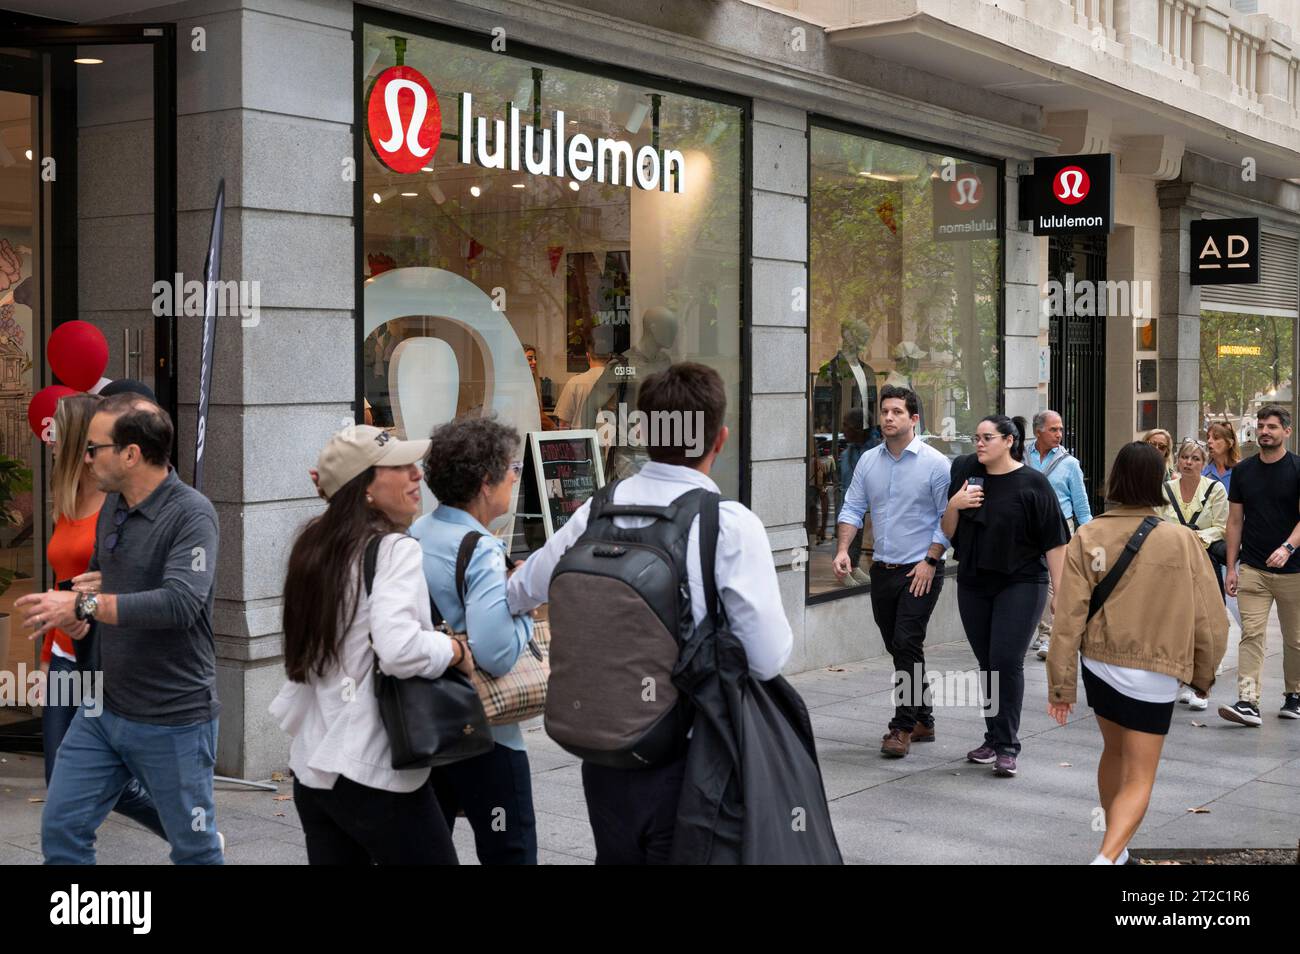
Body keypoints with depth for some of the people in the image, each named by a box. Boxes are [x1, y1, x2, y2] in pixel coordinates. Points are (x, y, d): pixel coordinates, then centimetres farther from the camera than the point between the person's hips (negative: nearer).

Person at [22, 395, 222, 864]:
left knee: (194, 849, 7)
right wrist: (93, 585, 0)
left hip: (173, 720, -8)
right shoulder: (113, 504, 7)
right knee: (61, 829, 8)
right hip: (103, 710, 8)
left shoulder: (191, 514, -18)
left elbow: (180, 603, -31)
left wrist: (86, 605, -28)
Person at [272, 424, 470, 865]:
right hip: (374, 771, -8)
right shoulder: (395, 550, -14)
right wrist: (456, 650, -11)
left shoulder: (313, 545, 10)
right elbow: (400, 650, -27)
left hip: (312, 764, 8)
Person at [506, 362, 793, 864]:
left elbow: (520, 592, 14)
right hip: (686, 758, -4)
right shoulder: (731, 525, -17)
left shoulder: (597, 512, -3)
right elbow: (768, 659, -16)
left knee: (617, 856, 21)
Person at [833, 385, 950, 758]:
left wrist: (930, 561, -13)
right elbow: (853, 509, 7)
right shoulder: (868, 461, 7)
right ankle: (923, 720, 26)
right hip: (882, 569, 6)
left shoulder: (935, 463, -8)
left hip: (920, 572, -6)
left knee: (907, 644, -12)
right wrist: (843, 549, -7)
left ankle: (903, 726, -4)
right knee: (897, 647, 12)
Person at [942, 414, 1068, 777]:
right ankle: (993, 738, 23)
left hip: (1020, 584, -5)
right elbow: (949, 533, 10)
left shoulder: (1032, 483, -7)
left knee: (1007, 662, -11)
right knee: (988, 664, 11)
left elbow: (1054, 541, -6)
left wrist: (1060, 591, -9)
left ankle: (1007, 746, -4)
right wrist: (953, 506, -10)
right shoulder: (965, 473, 6)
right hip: (973, 584, 5)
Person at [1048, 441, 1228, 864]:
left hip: (1098, 664, 3)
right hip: (1153, 674, -3)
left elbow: (1069, 617, -9)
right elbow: (1209, 620, -6)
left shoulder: (1087, 536, -8)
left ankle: (1114, 845, 41)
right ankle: (1106, 857, -17)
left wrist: (1061, 685, -1)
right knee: (1138, 778, 5)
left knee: (1114, 751, 26)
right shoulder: (1182, 540, -12)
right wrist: (1204, 674, 11)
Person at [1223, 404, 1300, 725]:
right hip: (1252, 569, 2)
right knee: (1252, 634, -8)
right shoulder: (1243, 471, 7)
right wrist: (1231, 568, 5)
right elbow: (1235, 521, 9)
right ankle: (1247, 702, -14)